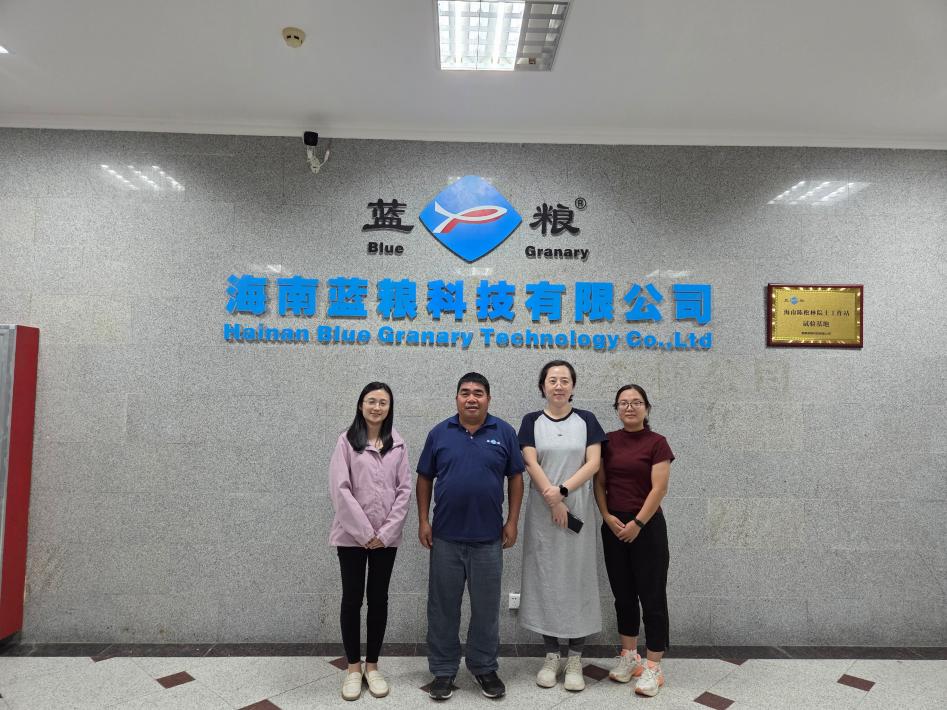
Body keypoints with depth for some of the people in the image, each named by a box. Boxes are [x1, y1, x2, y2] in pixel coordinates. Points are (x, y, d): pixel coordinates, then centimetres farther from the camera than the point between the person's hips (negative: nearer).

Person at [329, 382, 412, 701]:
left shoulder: (398, 444, 4)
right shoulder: (346, 441, -5)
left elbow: (404, 490, 1)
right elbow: (340, 489, -10)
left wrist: (385, 532, -8)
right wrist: (364, 532, -13)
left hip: (386, 537, 2)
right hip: (352, 535, -2)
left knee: (379, 599, 10)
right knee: (352, 598, 7)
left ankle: (372, 665, 24)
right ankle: (353, 667, 22)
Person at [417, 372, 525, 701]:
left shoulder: (504, 433, 0)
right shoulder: (439, 433, 1)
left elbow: (515, 477, 4)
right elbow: (424, 479, 6)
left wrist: (512, 521, -1)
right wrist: (423, 520, 0)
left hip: (488, 537, 0)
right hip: (445, 536, 1)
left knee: (486, 608, 11)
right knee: (443, 607, 9)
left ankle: (484, 668, 28)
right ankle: (443, 670, 24)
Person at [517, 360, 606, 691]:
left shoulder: (586, 420, 4)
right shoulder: (532, 421, 3)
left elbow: (593, 463, -4)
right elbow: (531, 464, -5)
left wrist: (563, 490, -17)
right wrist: (553, 502, -14)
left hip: (578, 512, 0)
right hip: (542, 513, 0)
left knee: (577, 579, 3)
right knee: (545, 579, 5)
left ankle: (575, 659, 15)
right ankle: (551, 655, 19)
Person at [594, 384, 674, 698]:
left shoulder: (657, 443, -6)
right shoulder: (608, 441, 6)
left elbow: (659, 489, -11)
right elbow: (600, 483, 6)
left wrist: (637, 523, -14)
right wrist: (607, 516, -6)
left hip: (646, 527, -4)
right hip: (614, 527, 4)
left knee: (652, 596, 2)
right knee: (623, 595, 14)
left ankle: (653, 666, 11)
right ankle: (629, 656, 28)